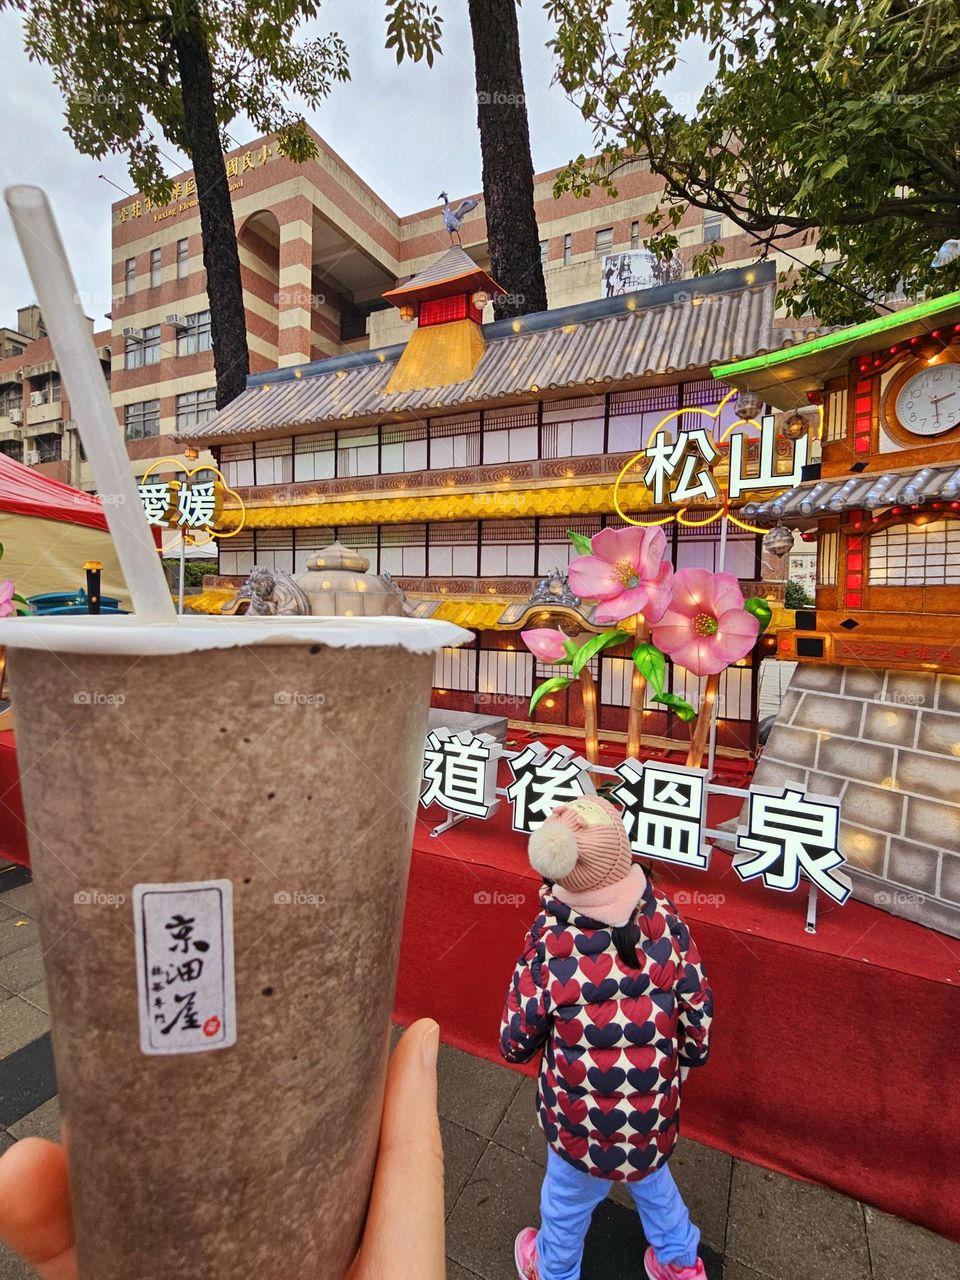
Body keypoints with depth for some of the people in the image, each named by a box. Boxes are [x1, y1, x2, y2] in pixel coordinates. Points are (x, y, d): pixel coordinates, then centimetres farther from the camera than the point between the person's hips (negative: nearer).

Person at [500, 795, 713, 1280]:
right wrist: (685, 1058, 11)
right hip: (655, 1111, 2)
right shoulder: (664, 919, -24)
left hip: (583, 1119, -2)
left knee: (567, 1199, 30)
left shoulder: (549, 947, -32)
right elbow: (698, 1011, -9)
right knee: (650, 1176, 35)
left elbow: (516, 1043, -17)